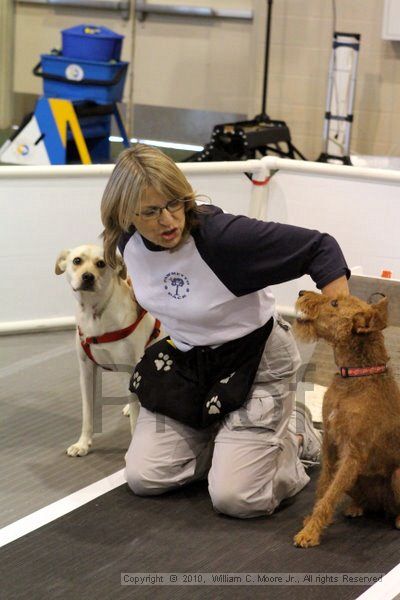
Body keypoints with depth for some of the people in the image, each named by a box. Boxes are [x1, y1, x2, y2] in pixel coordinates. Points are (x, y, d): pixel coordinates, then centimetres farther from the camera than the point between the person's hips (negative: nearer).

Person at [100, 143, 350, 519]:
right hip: (185, 364, 6)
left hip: (256, 364, -6)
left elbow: (319, 248, -26)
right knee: (142, 477, -1)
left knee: (234, 499, -14)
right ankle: (226, 442, 23)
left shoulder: (221, 235, -30)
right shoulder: (129, 243, -10)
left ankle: (293, 437, 17)